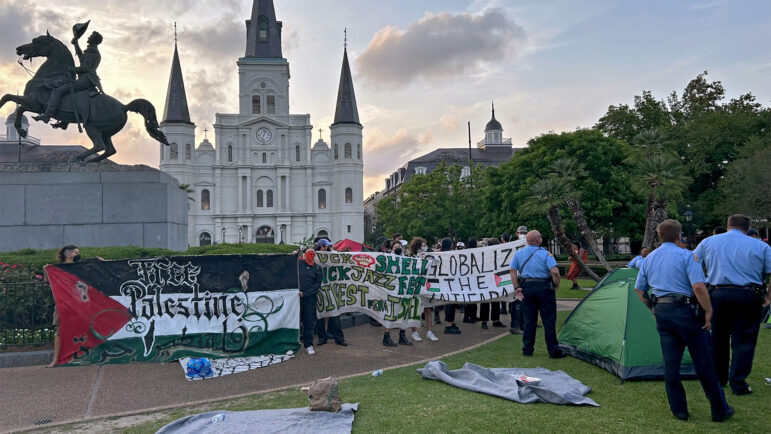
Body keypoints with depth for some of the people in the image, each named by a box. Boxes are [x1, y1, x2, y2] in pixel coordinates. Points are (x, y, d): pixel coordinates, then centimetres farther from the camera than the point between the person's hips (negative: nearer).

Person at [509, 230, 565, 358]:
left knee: (529, 320, 12)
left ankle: (527, 349, 16)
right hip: (544, 289, -4)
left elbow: (512, 270, 3)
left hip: (526, 288, 4)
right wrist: (556, 286, -5)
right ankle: (553, 351, 8)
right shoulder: (545, 254, -10)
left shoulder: (519, 253, 4)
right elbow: (555, 272, -19)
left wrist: (517, 288, 4)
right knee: (549, 321, 3)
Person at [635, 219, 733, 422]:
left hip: (661, 313, 5)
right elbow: (698, 286, -20)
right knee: (703, 363, 5)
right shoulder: (686, 256, -9)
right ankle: (720, 411, 16)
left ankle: (679, 410, 15)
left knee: (670, 363, 9)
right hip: (686, 311, -5)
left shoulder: (648, 259, 8)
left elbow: (639, 289, 15)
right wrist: (708, 312, -10)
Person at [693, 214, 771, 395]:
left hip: (718, 296, 2)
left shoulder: (708, 242, 7)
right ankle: (738, 383, 10)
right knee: (744, 340, 7)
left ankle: (718, 379, 26)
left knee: (718, 338, 14)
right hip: (748, 298, -1)